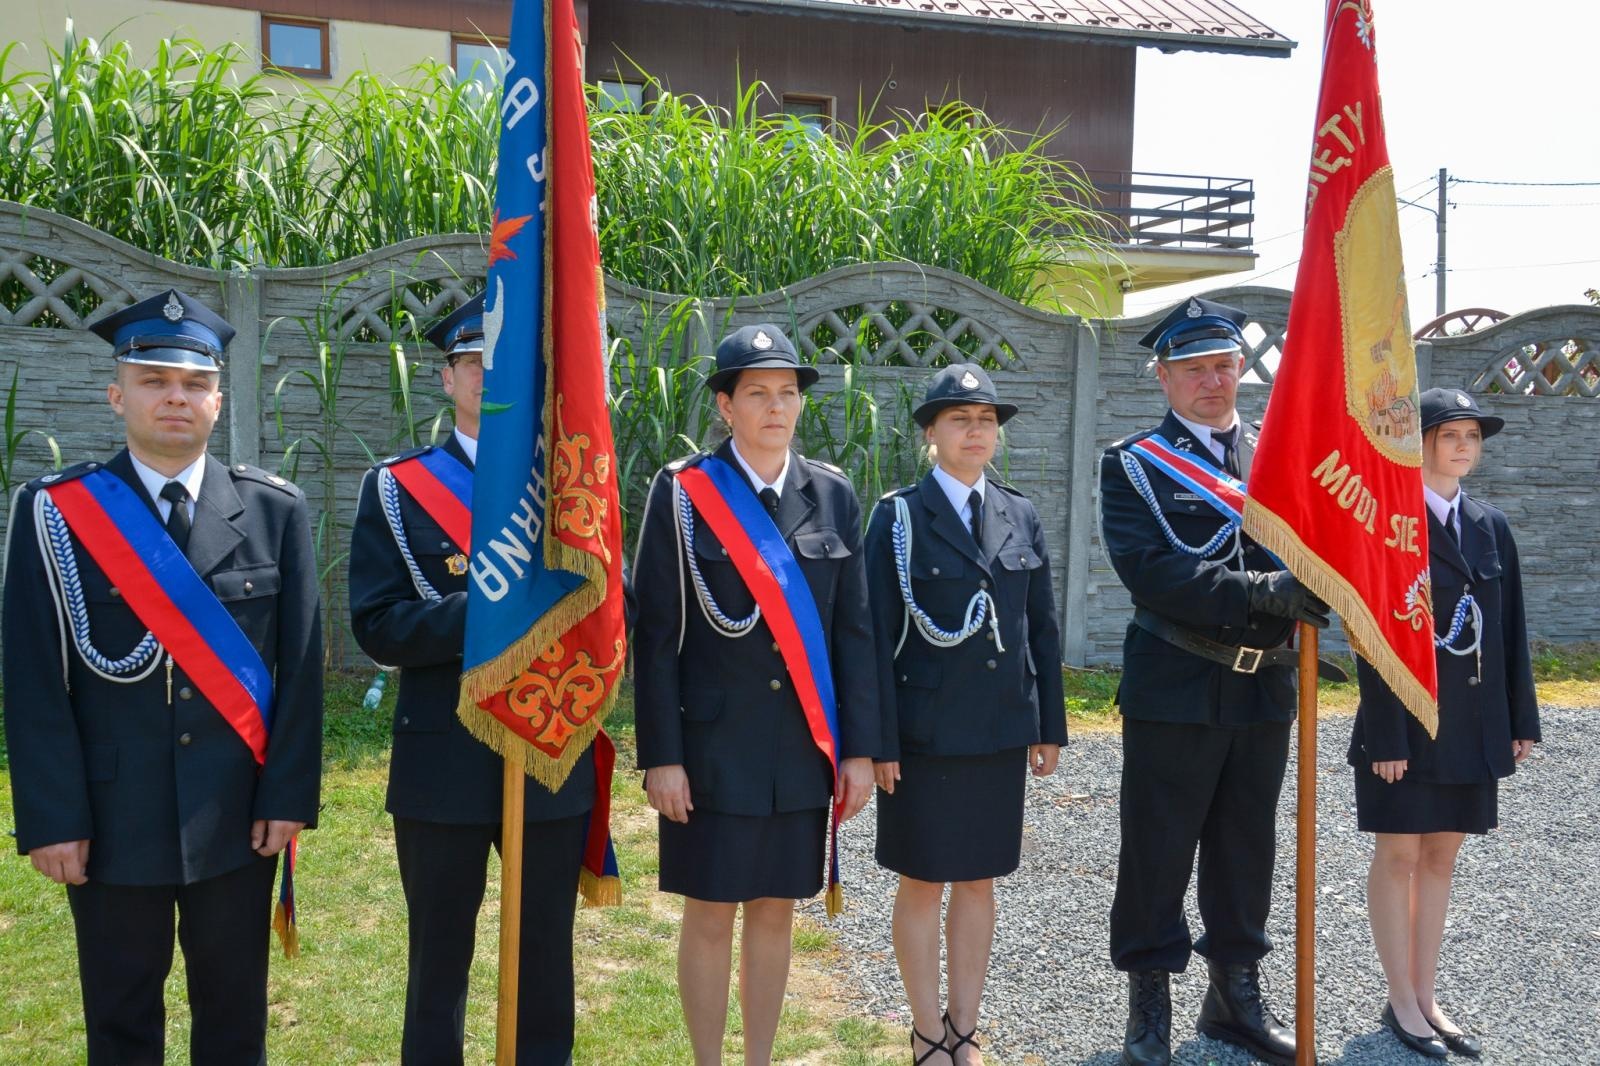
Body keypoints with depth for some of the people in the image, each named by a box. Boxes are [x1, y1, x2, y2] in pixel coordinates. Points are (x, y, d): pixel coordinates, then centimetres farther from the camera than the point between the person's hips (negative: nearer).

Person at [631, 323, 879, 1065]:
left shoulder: (834, 495, 5)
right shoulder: (681, 491, -5)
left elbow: (853, 630, 5)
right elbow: (656, 634, -7)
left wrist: (858, 747, 2)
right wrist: (661, 756, -11)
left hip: (803, 749, 3)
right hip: (712, 747, -3)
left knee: (776, 912, 14)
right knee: (709, 917, 6)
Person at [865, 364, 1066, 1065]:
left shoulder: (1020, 515, 8)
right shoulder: (899, 516, -5)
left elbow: (1042, 627, 10)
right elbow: (878, 635, -8)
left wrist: (1050, 725, 8)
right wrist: (881, 740, -12)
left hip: (1002, 731, 4)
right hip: (926, 731, -4)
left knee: (979, 881, 12)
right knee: (922, 883, 6)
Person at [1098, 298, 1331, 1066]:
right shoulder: (1132, 465, -3)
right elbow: (1152, 570, -17)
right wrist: (1266, 592, -25)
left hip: (1263, 688, 4)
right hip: (1175, 688, -4)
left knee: (1247, 849, 15)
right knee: (1158, 853, 4)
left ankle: (1235, 995, 32)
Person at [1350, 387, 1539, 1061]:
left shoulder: (1490, 525, 10)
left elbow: (1509, 628, 11)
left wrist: (1521, 719, 8)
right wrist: (1387, 734, -16)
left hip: (1473, 723, 6)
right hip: (1407, 718, -6)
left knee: (1441, 855, 12)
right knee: (1400, 854, 3)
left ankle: (1425, 997, 22)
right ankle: (1402, 1004, 15)